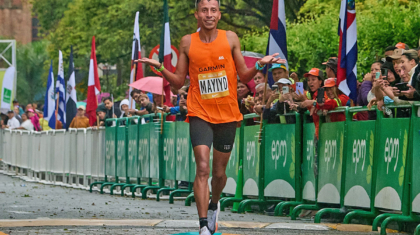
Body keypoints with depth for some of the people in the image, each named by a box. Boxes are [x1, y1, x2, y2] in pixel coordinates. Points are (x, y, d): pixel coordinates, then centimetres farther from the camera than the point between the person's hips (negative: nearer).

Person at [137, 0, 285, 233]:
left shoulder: (230, 39, 1)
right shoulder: (187, 42, 1)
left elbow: (244, 76, 6)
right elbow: (179, 81, 6)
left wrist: (260, 65, -12)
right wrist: (159, 67, -9)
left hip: (227, 115, 1)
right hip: (200, 115, -1)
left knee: (219, 172, 12)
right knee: (202, 169, -16)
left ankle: (214, 205, 44)